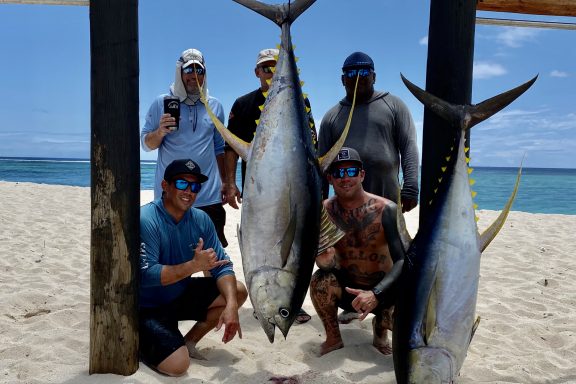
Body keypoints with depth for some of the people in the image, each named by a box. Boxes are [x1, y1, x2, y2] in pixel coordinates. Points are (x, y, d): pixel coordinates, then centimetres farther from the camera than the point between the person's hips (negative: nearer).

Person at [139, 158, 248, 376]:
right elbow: (146, 276, -29)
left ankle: (189, 342, 9)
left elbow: (221, 266, -7)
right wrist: (194, 266, -30)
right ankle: (140, 342, 9)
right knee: (178, 365, -22)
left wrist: (231, 305, -22)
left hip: (181, 296, 7)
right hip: (147, 307, -6)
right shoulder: (146, 220, -23)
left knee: (238, 292, -4)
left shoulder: (200, 220, -5)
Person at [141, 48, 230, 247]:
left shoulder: (215, 106, 11)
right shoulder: (161, 103, 3)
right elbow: (145, 144, 4)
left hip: (209, 197, 2)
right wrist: (160, 132, -17)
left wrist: (225, 183, 13)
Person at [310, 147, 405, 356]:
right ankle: (333, 338, 1)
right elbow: (330, 266, -18)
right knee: (320, 281, -29)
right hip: (346, 288, 1)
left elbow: (402, 261, -24)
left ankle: (380, 328, 11)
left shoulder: (386, 209, -19)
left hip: (383, 290, -1)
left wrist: (375, 294, -39)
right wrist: (324, 257, -43)